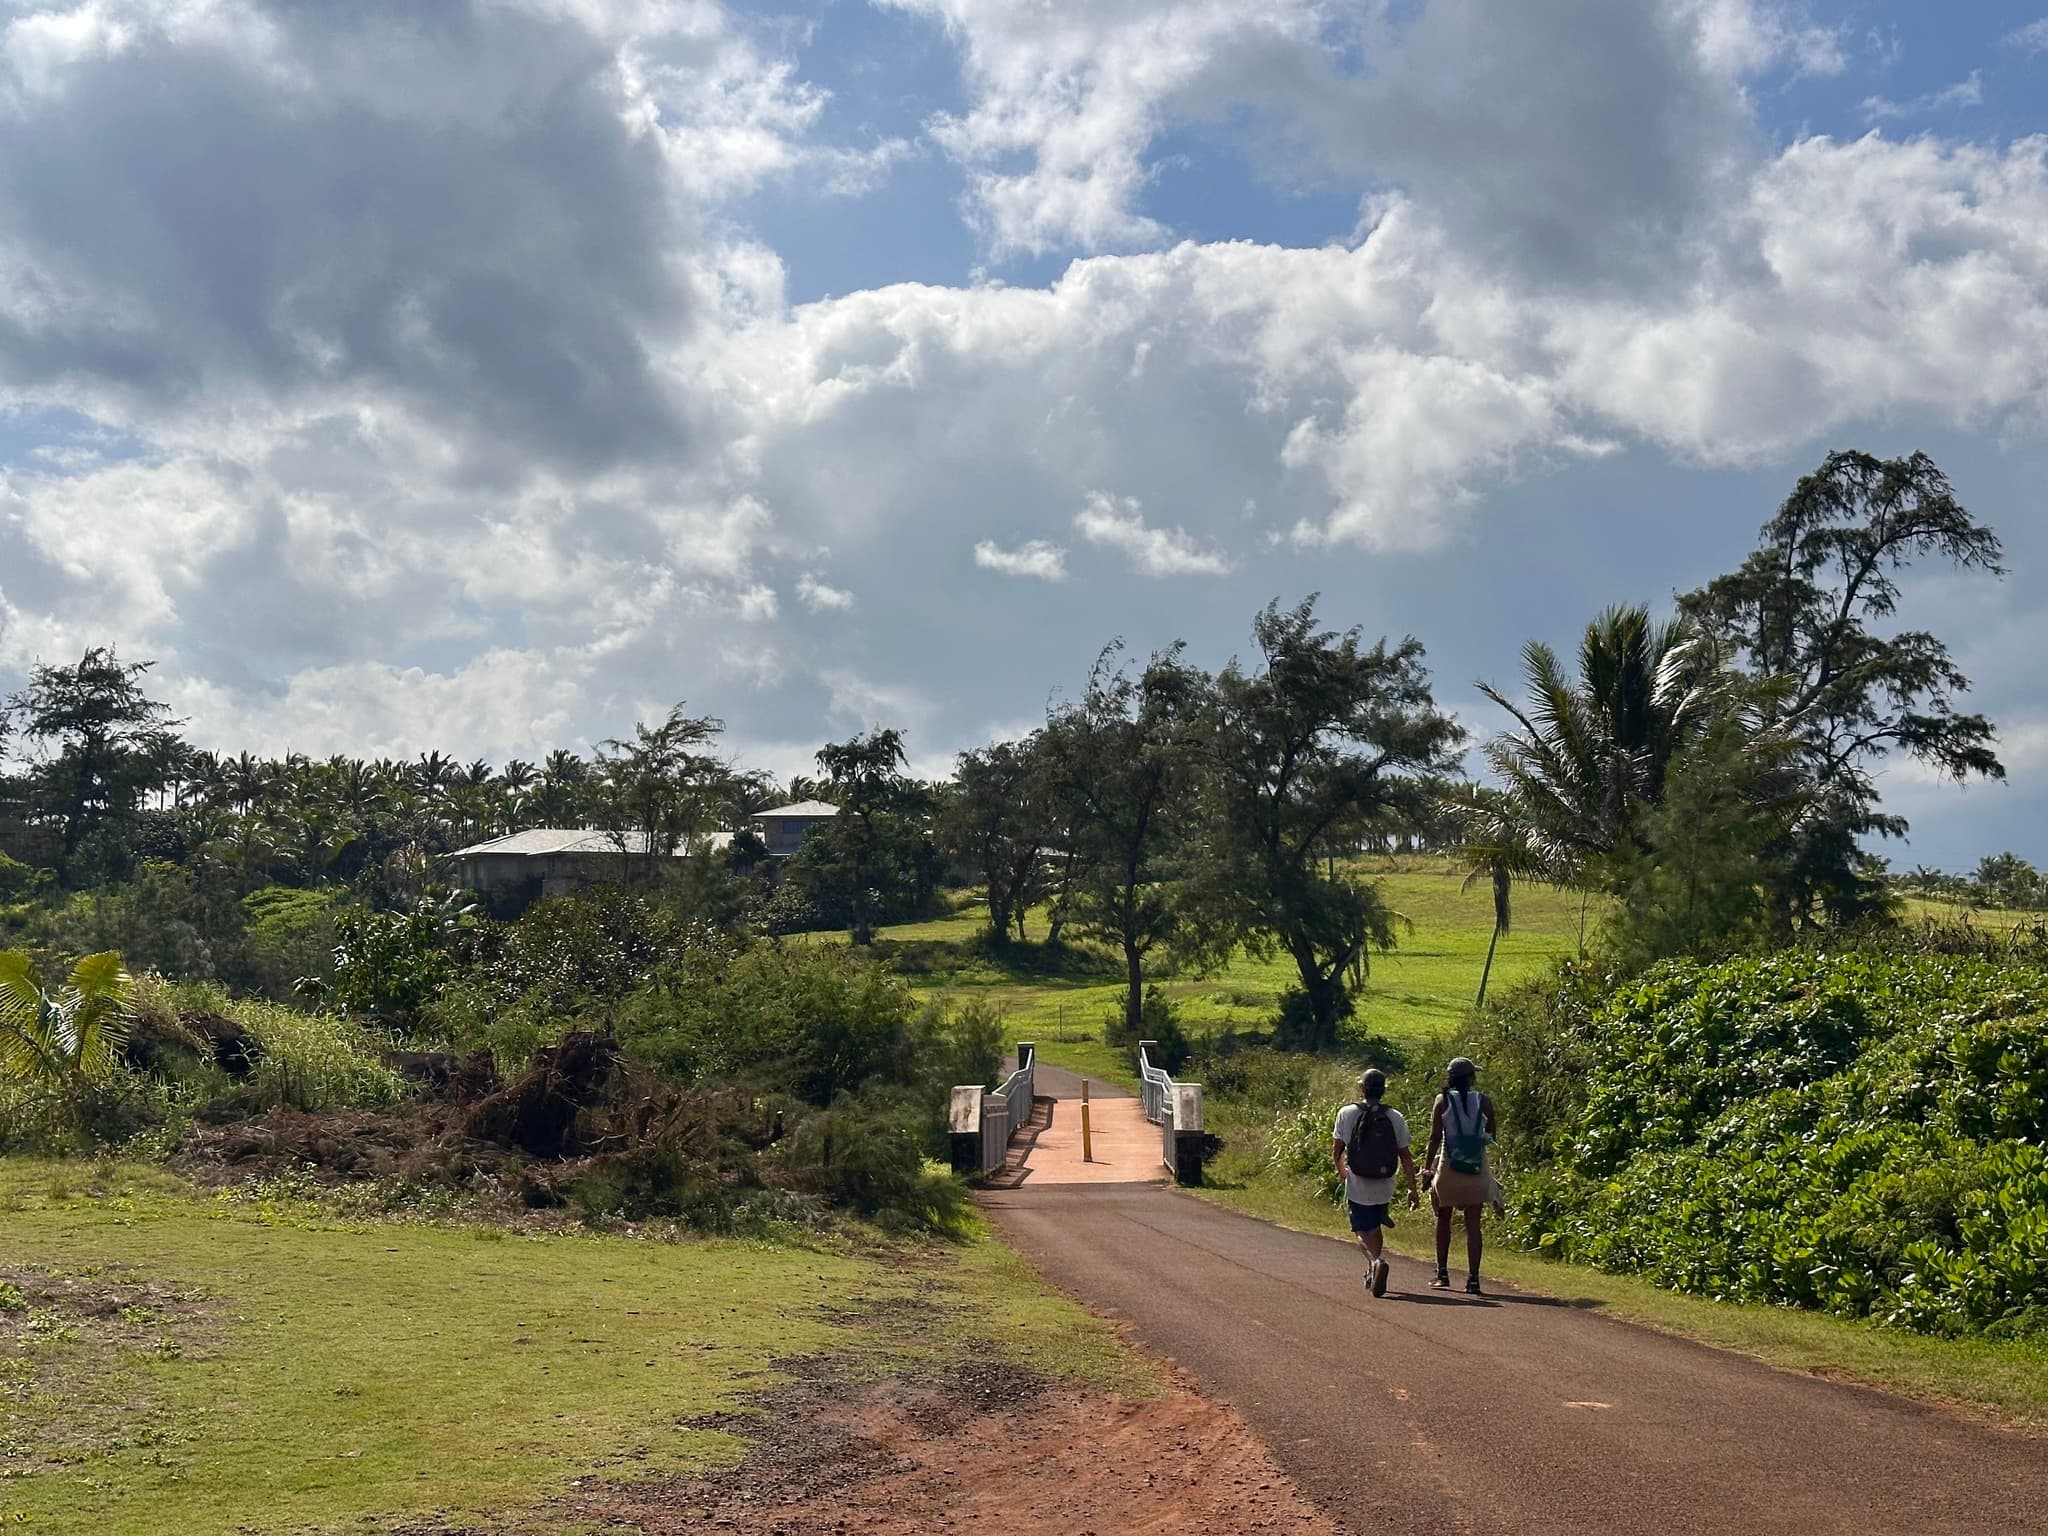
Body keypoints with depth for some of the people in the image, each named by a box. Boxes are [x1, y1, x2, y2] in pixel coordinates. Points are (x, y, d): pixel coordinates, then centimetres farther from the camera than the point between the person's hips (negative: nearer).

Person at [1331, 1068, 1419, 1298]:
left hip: (1357, 1186, -3)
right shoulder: (1395, 1117, -2)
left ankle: (1376, 1261, -26)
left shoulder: (1347, 1113, -7)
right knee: (1376, 1228, 24)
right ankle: (1371, 1274, 29)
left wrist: (1342, 1171, 17)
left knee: (1363, 1233, 3)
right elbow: (1406, 1157, -2)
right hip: (1385, 1188, 3)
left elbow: (1336, 1152, -4)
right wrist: (1412, 1189, 3)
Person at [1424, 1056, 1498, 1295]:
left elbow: (1435, 1138, -6)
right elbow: (1491, 1135, 6)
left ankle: (1442, 1274, 18)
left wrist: (1427, 1167, -1)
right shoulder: (1484, 1102, -2)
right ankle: (1473, 1277, -2)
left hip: (1448, 1167, 0)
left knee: (1443, 1220, 15)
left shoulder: (1443, 1101, -4)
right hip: (1476, 1169, 1)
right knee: (1473, 1224, 3)